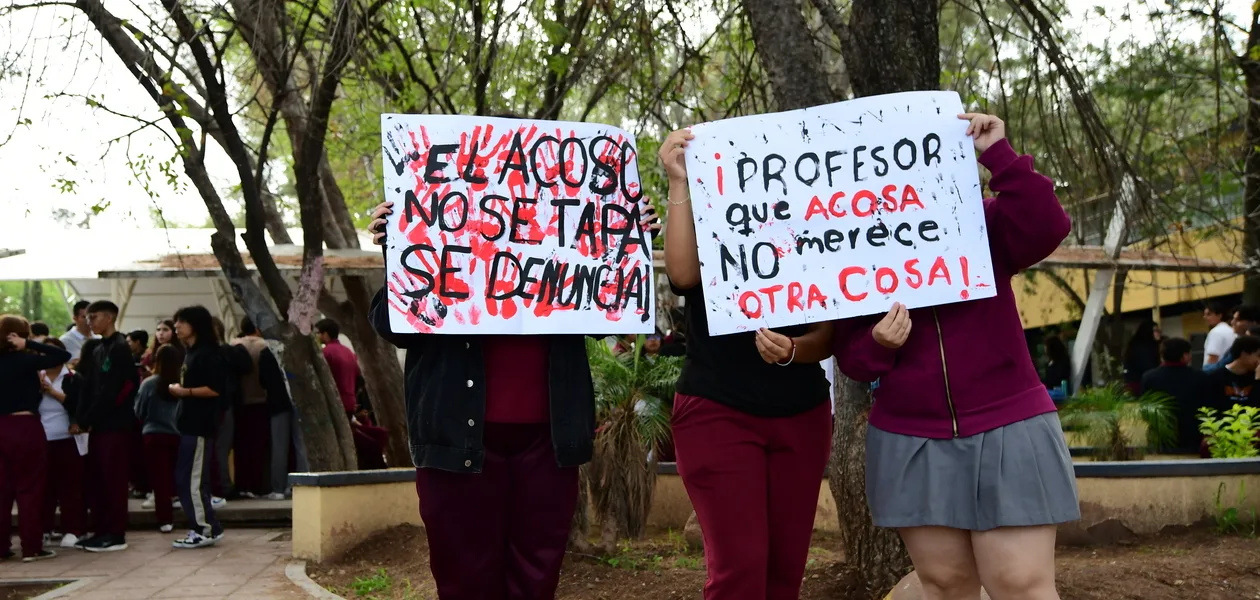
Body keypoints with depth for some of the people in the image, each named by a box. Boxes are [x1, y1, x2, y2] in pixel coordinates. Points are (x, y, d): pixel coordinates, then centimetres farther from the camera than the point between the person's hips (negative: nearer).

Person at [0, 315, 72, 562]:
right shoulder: (24, 360, -12)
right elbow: (63, 355, -16)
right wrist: (28, 345, -14)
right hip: (25, 427, -6)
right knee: (30, 489, 1)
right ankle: (31, 547, 3)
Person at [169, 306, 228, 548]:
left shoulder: (209, 353, -13)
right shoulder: (191, 352, 17)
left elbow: (216, 389, -20)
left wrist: (186, 391, -17)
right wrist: (178, 390, 6)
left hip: (200, 424, -10)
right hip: (190, 422, 10)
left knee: (191, 480, -7)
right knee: (186, 479, 11)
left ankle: (207, 530, -1)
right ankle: (202, 528, 16)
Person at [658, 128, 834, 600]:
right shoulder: (707, 241, 2)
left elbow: (827, 339, 0)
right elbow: (681, 273, -22)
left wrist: (790, 350, -21)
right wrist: (680, 184, -24)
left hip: (801, 416, 3)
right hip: (717, 414, -3)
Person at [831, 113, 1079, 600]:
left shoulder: (983, 225, 0)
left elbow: (1046, 229, -22)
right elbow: (851, 358, 7)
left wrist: (998, 155, -21)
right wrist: (879, 344, -15)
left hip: (1006, 431, -3)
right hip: (909, 441, 3)